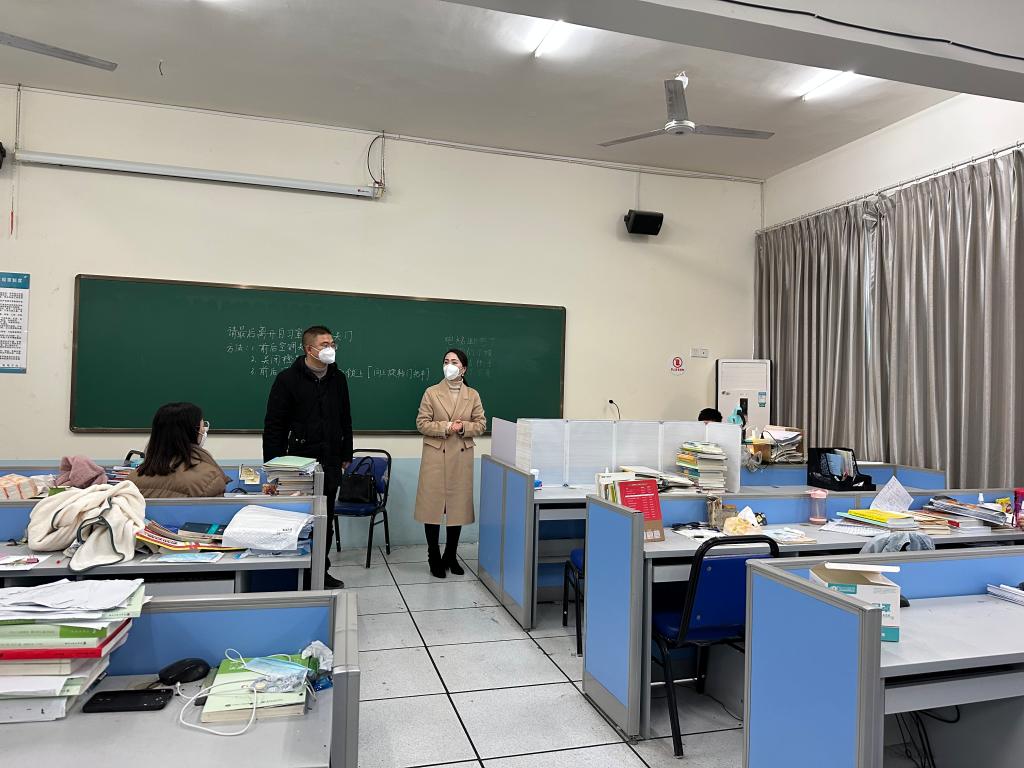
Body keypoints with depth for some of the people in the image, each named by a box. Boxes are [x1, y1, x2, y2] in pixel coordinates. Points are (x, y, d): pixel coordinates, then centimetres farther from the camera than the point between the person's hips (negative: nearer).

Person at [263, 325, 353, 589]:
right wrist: (274, 465, -10)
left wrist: (346, 455, 14)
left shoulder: (338, 379, 8)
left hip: (330, 463, 5)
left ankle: (320, 571, 23)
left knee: (326, 521, 11)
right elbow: (274, 425, -7)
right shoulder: (288, 378, -7)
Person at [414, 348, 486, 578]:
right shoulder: (431, 393, 0)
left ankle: (451, 556, 22)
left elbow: (481, 424, 6)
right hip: (435, 457, -2)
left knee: (458, 506, 7)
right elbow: (421, 423, -3)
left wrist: (464, 427, -14)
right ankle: (434, 558, 14)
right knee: (433, 505, 0)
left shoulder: (473, 395, 6)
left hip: (461, 458, 2)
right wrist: (446, 427, -16)